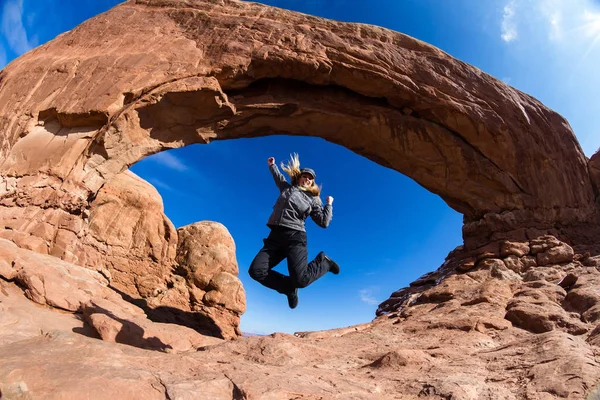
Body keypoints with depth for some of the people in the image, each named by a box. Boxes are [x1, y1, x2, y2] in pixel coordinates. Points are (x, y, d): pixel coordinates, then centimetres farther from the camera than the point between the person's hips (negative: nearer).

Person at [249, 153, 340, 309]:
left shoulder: (313, 200, 14)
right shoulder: (287, 187, 23)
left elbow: (324, 222, 7)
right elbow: (278, 176, 45)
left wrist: (329, 204, 8)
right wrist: (272, 165, 55)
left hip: (295, 237, -4)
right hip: (275, 236, 4)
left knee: (300, 279, -24)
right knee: (256, 271, -16)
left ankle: (323, 261, 9)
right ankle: (289, 287, 6)